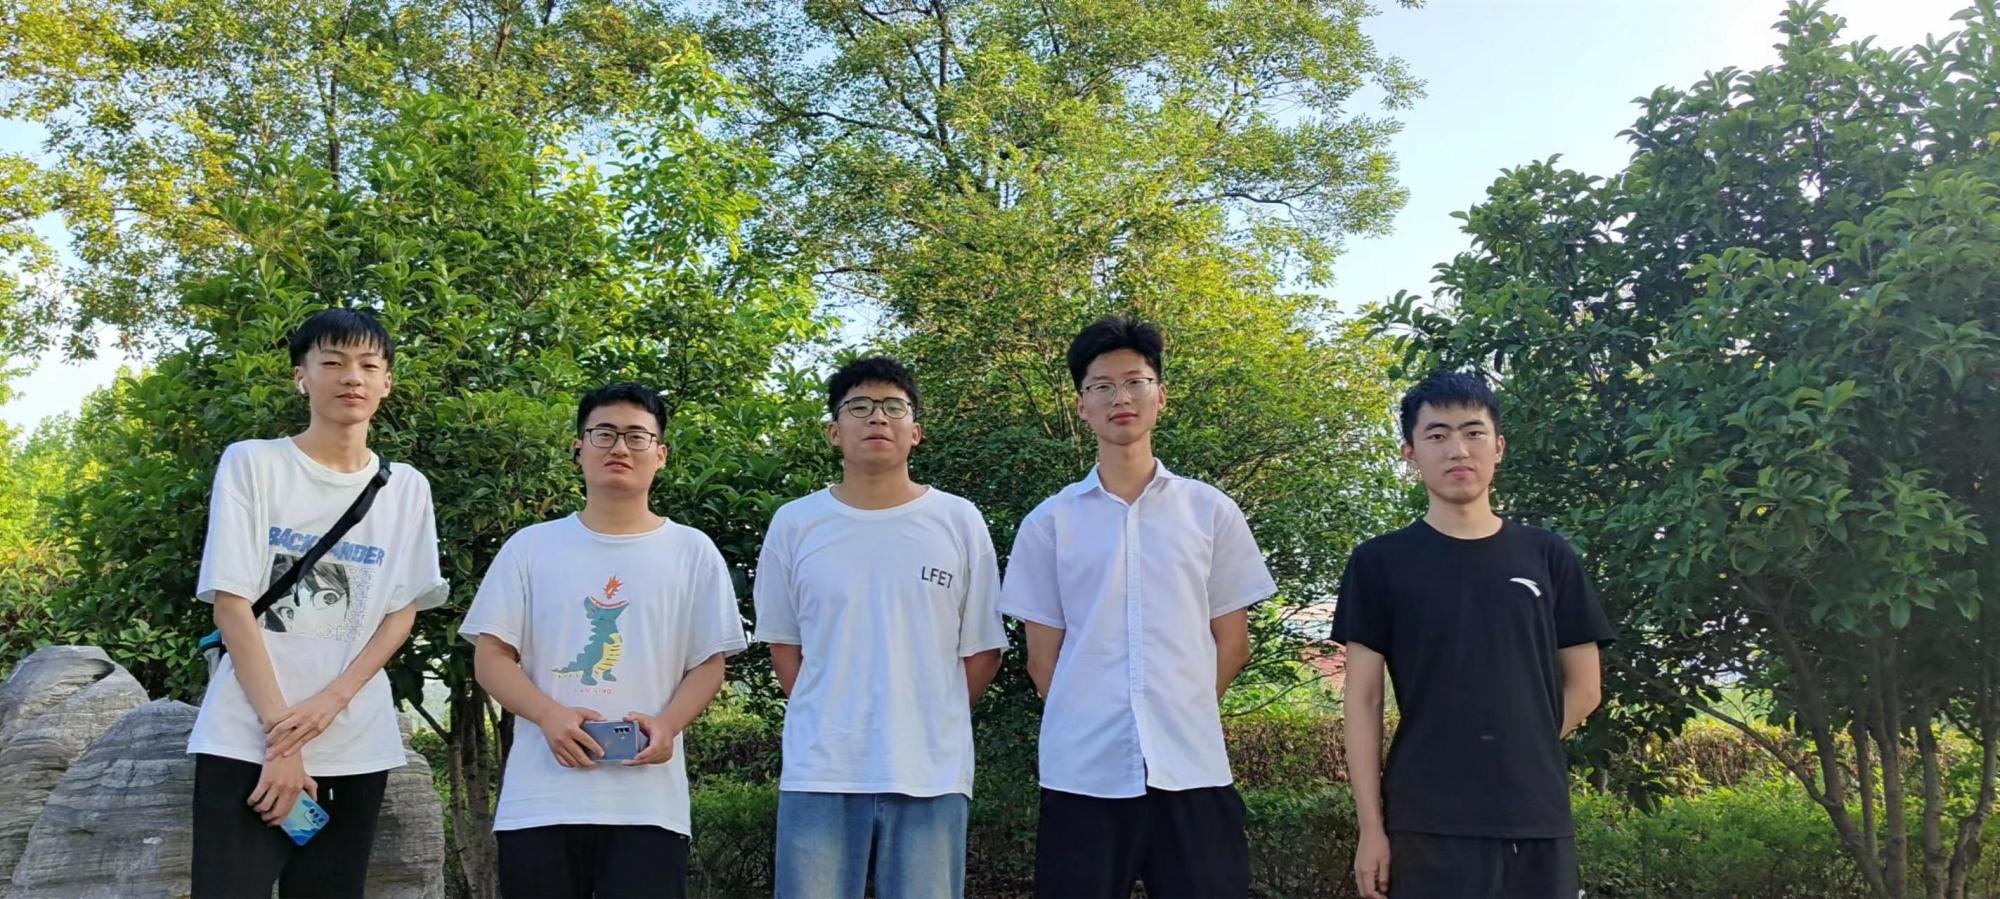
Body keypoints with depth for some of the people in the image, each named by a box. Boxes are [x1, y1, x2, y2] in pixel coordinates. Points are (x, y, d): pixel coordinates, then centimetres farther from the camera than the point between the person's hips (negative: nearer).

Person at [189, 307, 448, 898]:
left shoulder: (408, 489, 8)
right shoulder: (252, 463, 0)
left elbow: (402, 613, 6)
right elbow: (231, 603, -6)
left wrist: (329, 701, -11)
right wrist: (279, 730, -13)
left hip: (356, 747, 3)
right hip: (247, 738, -3)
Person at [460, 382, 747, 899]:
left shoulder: (692, 551, 8)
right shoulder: (531, 546, 9)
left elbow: (709, 663, 6)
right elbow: (491, 656, 5)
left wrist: (667, 724, -14)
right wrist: (550, 715, -13)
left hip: (648, 804, -1)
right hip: (540, 801, 1)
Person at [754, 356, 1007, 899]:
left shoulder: (959, 522, 2)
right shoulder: (794, 524, 5)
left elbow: (981, 650, 6)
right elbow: (783, 645, 12)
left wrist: (928, 727, 5)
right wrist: (829, 721, 6)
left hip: (932, 775, 0)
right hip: (819, 774, 1)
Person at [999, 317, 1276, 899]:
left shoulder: (1211, 512, 7)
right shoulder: (1049, 522, 5)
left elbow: (1232, 642, 10)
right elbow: (1043, 657, 8)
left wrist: (1180, 715, 7)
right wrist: (1091, 723, 5)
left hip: (1193, 770, 0)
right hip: (1082, 774, 0)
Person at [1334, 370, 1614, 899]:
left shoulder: (1548, 557, 8)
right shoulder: (1380, 562, 1)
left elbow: (1582, 688, 12)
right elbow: (1363, 700, -1)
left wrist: (1514, 755, 3)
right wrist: (1371, 825, -5)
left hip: (1538, 817, 2)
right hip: (1426, 821, -2)